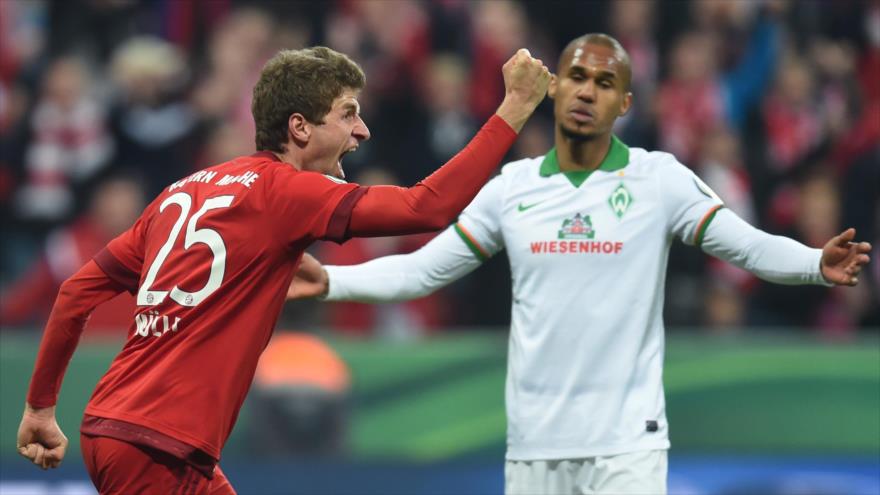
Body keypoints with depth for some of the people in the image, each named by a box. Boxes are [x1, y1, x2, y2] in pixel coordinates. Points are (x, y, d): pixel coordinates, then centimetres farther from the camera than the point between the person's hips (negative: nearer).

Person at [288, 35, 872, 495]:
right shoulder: (512, 186, 7)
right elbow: (422, 269, 11)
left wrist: (817, 263, -28)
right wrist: (330, 281, -1)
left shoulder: (660, 179, -2)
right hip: (533, 443, 3)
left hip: (626, 443, -3)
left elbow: (749, 244, -9)